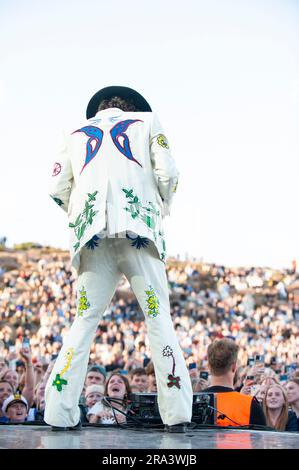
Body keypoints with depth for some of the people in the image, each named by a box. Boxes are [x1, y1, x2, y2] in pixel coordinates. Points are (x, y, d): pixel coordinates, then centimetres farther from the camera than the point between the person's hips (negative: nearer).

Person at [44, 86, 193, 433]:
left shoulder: (77, 133, 25)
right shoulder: (146, 120, 20)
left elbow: (58, 190, 14)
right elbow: (167, 173, 6)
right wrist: (162, 208, 23)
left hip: (92, 235, 2)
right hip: (139, 230, -2)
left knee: (85, 320, 6)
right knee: (158, 316, -1)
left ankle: (59, 414, -1)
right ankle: (176, 414, -7)